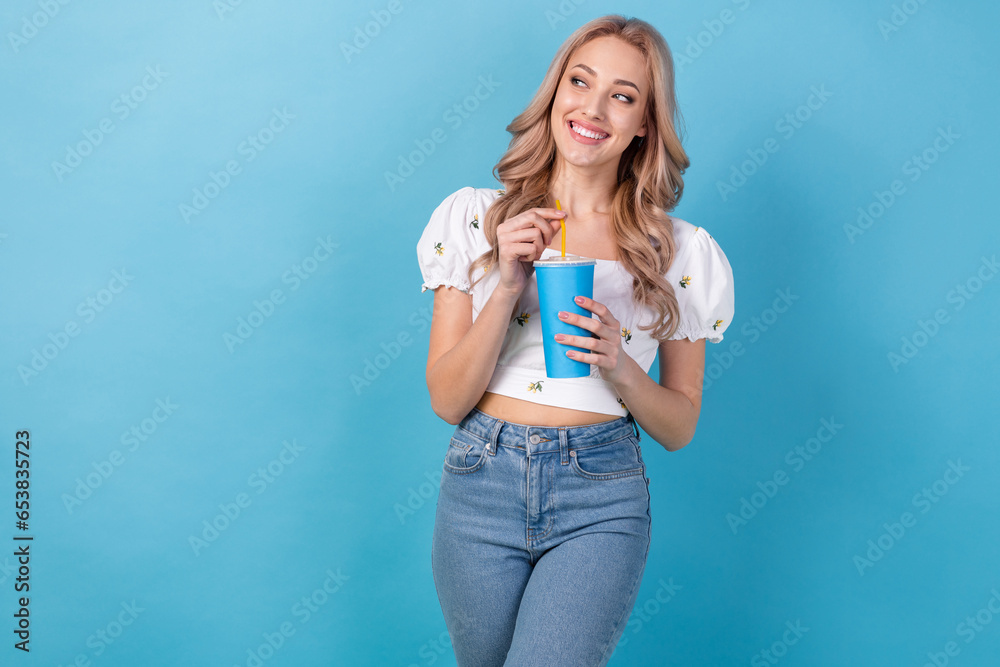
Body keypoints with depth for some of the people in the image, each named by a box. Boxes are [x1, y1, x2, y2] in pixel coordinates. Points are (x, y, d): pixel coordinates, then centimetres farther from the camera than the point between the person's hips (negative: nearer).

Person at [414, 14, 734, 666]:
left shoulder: (681, 252, 1)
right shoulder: (475, 216, 2)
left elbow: (680, 427, 6)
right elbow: (447, 400, -2)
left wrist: (619, 366, -14)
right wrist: (507, 287, -16)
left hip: (602, 500, -1)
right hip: (482, 483, 2)